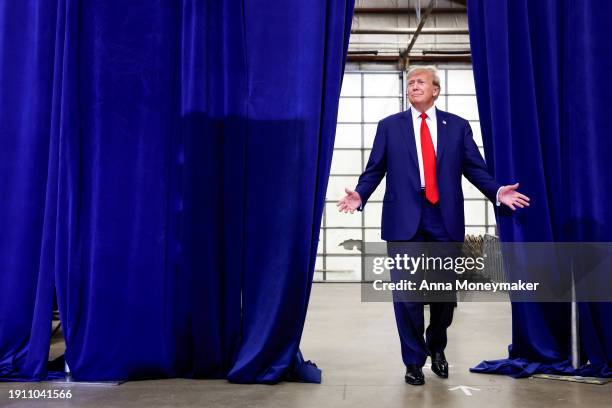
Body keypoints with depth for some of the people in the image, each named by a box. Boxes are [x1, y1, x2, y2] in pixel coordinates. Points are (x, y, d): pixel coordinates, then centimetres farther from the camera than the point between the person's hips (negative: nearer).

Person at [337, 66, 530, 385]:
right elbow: (374, 170, 4)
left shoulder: (458, 126, 10)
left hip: (445, 221, 1)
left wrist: (497, 191, -10)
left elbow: (475, 168, 6)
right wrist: (360, 195, -13)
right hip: (404, 221, -1)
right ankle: (414, 361, 18)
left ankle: (436, 348, 36)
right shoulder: (389, 126, 9)